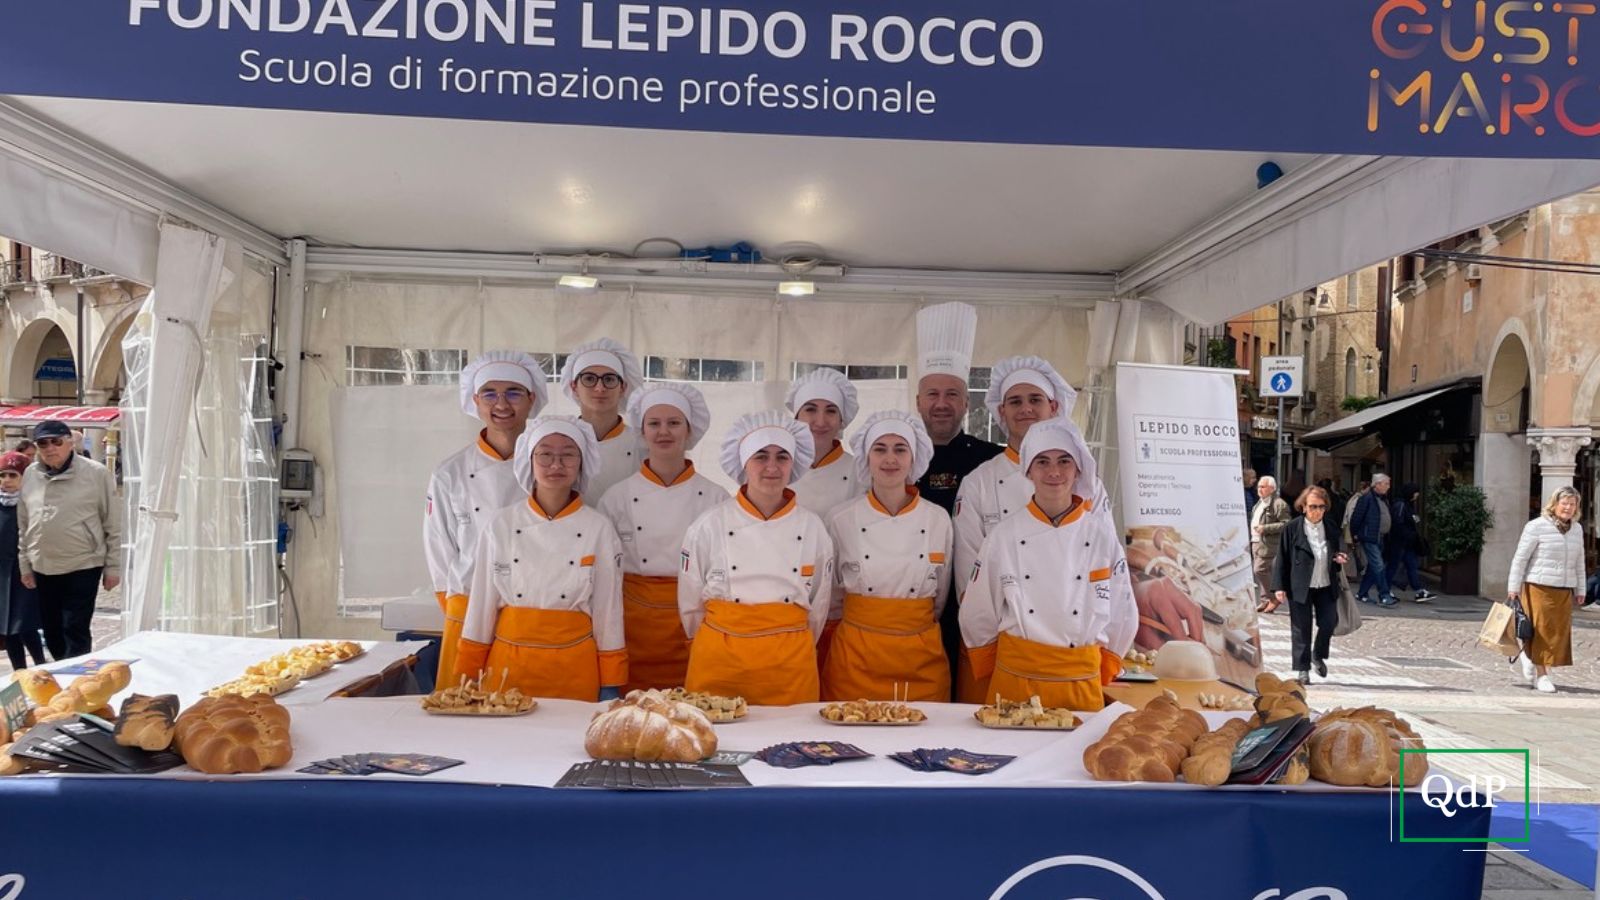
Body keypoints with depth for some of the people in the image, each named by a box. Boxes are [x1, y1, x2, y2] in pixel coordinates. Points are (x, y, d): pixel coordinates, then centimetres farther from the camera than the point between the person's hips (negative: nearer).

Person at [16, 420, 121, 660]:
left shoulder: (96, 473, -8)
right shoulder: (30, 475, 6)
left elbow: (114, 525, -5)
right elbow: (23, 525, 13)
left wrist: (113, 567, -6)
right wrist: (25, 564, 11)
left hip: (83, 566, -5)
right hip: (43, 568, 5)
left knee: (75, 632, -5)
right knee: (51, 631, 13)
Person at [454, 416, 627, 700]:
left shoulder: (598, 528, -2)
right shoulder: (501, 525, 1)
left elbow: (608, 611, 1)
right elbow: (481, 604, 5)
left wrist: (610, 687, 0)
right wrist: (467, 677, 4)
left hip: (575, 668, -1)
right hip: (508, 663, 1)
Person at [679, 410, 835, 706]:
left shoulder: (812, 528, 1)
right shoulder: (708, 527, -3)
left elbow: (818, 607, 12)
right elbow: (690, 605, 6)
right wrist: (715, 648, 11)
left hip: (791, 666, 1)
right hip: (719, 661, -1)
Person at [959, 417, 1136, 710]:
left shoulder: (1102, 534, 0)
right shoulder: (1004, 536, -2)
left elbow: (1122, 615, 7)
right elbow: (977, 618, 6)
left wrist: (1100, 677, 8)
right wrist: (991, 677, 9)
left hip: (1082, 685, 1)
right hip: (1014, 681, 0)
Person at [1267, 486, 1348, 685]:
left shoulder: (1331, 528, 5)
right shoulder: (1292, 529, -7)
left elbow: (1337, 552, 21)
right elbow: (1281, 559, -5)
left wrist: (1339, 559, -3)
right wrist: (1279, 587, -9)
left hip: (1326, 586, 4)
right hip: (1300, 587, -4)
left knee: (1329, 622, 1)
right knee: (1301, 629, 2)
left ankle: (1319, 655, 29)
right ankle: (1302, 669, 13)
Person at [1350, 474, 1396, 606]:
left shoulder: (1384, 499, 15)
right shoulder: (1367, 498, -12)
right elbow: (1356, 517, -12)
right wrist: (1355, 535, -8)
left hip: (1380, 539, 9)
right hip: (1369, 538, -9)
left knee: (1373, 567, 11)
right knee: (1379, 567, -11)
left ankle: (1361, 594, 20)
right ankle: (1384, 596, -10)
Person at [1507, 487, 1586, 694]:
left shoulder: (1577, 529, 11)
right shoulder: (1537, 526, -7)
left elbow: (1579, 562, 19)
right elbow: (1520, 558, -5)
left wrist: (1580, 590, 17)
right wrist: (1514, 587, -8)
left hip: (1564, 590, 5)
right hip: (1539, 587, -5)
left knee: (1560, 631, 5)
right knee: (1541, 630, -2)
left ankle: (1529, 656, 28)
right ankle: (1541, 675, 9)